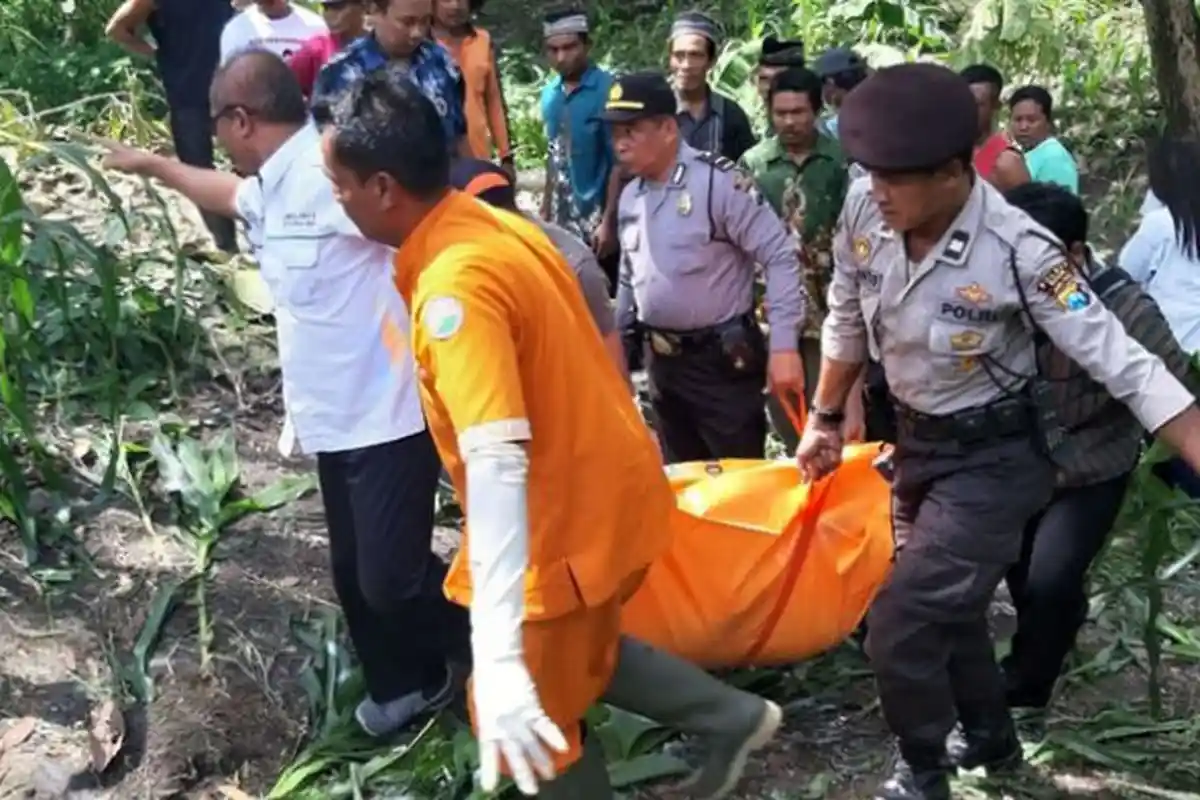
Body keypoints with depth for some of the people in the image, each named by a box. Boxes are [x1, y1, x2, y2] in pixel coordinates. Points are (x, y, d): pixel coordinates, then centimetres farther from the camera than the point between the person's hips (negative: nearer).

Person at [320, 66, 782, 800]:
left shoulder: (452, 286, -28)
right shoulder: (501, 227, 0)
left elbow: (497, 463, -39)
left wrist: (496, 656, -45)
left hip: (569, 520, -9)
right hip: (611, 487, 9)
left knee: (535, 718, 12)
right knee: (578, 653, 30)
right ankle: (733, 716, 37)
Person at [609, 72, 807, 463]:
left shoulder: (720, 181, -16)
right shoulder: (630, 196, 6)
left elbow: (781, 257, -17)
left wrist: (783, 346, -21)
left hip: (722, 359, -7)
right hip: (662, 360, 7)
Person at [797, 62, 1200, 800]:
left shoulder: (1017, 250, -29)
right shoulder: (865, 211, -16)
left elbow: (1123, 363, -27)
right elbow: (847, 323, 3)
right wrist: (826, 420, 13)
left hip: (995, 456, -6)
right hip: (918, 440, 6)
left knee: (901, 625, -9)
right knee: (947, 607, 22)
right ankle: (993, 739, 48)